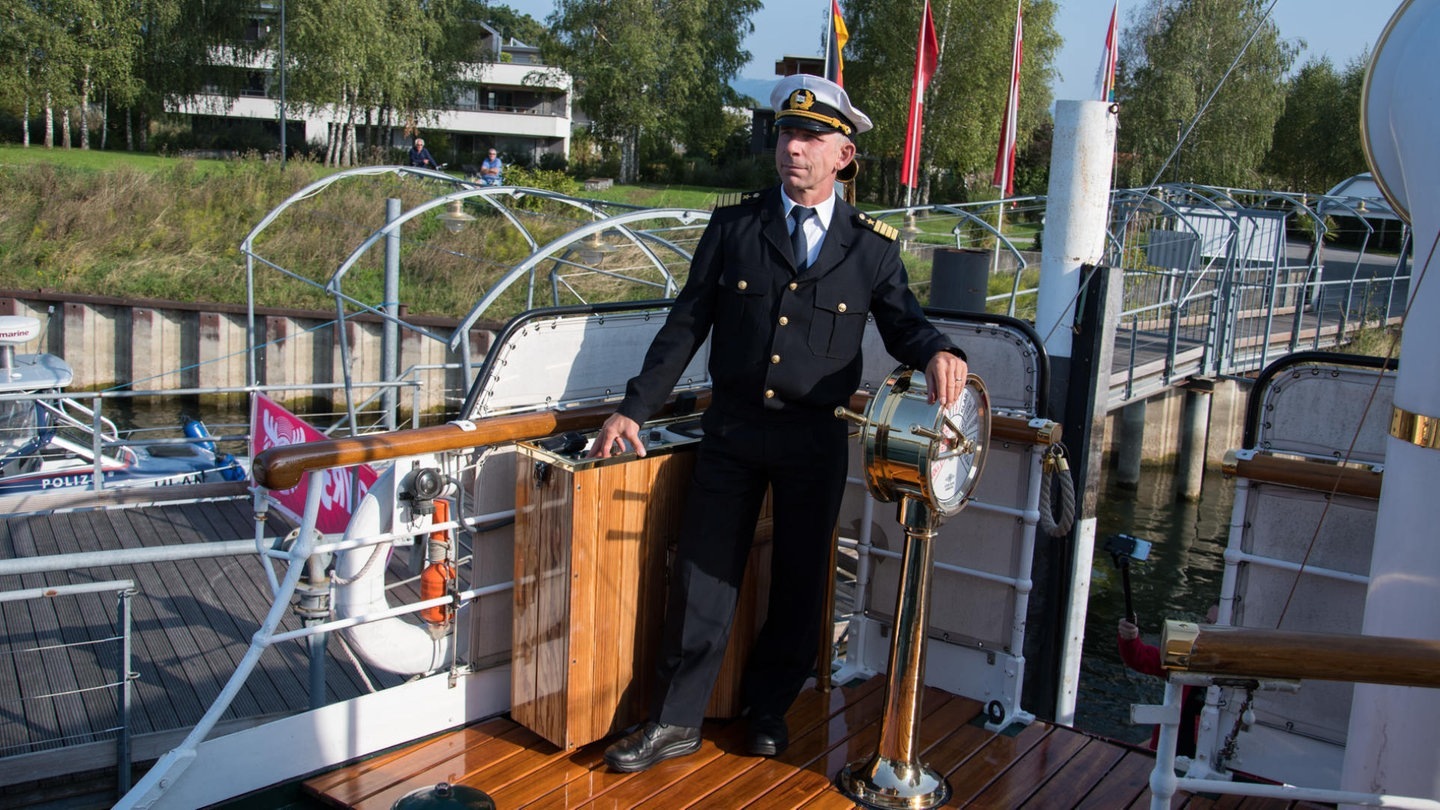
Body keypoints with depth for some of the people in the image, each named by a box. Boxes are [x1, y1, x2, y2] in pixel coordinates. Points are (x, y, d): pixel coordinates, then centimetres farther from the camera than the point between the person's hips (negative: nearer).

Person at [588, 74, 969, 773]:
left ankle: (768, 709, 33)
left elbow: (902, 323, 8)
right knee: (702, 574, 3)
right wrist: (633, 408, 0)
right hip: (732, 428, 0)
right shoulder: (733, 226, 2)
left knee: (800, 582, 11)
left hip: (815, 438, 0)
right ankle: (675, 722, 17)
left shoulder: (873, 246, 1)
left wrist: (937, 351, -17)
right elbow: (686, 325, 4)